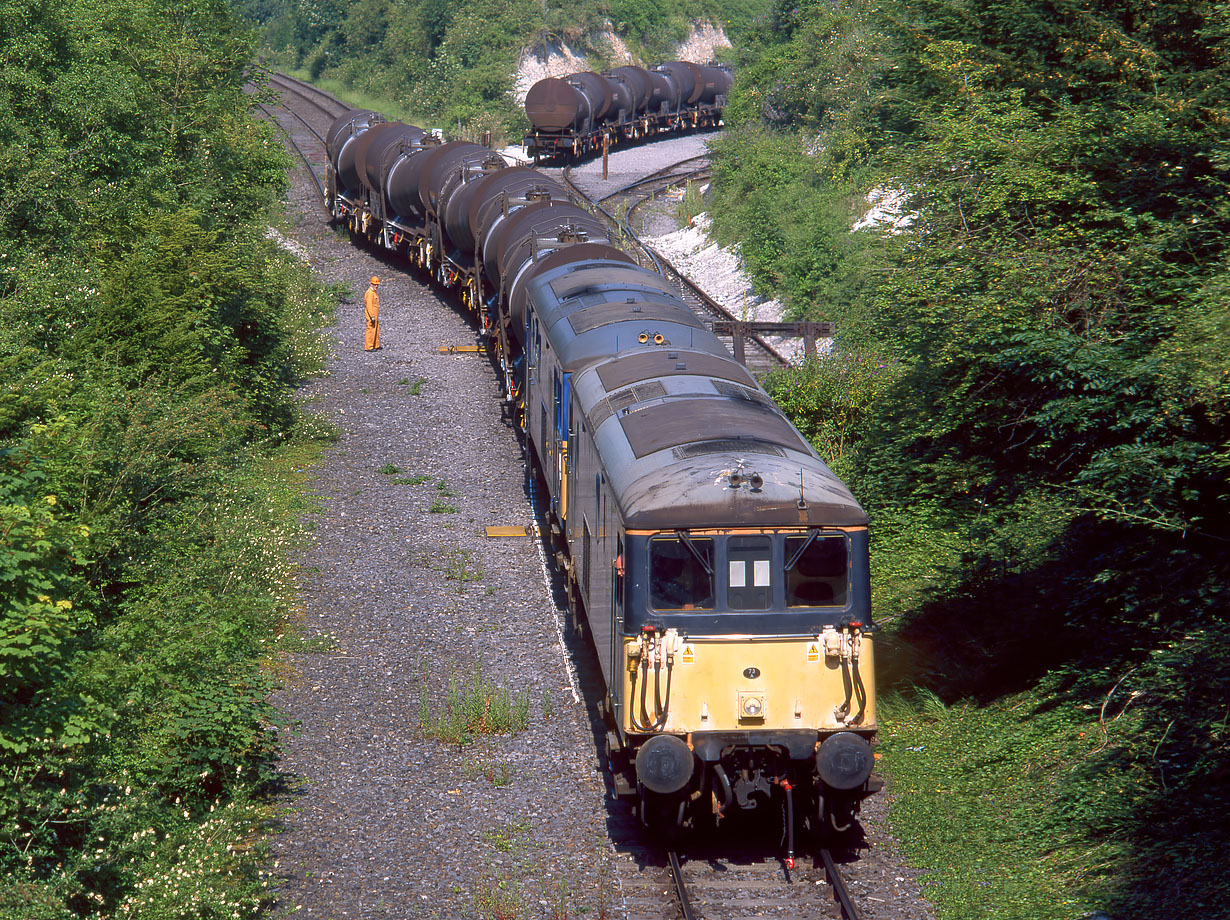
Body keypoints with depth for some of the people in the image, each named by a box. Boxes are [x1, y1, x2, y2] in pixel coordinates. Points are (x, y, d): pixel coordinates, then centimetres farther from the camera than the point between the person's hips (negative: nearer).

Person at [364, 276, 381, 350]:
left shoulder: (374, 292, 15)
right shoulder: (369, 293, -18)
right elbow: (369, 305, -23)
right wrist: (372, 317, -25)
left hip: (375, 316, 10)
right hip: (371, 316, -10)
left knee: (376, 330, 14)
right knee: (371, 331, -7)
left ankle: (376, 346, 21)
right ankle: (368, 347, -4)